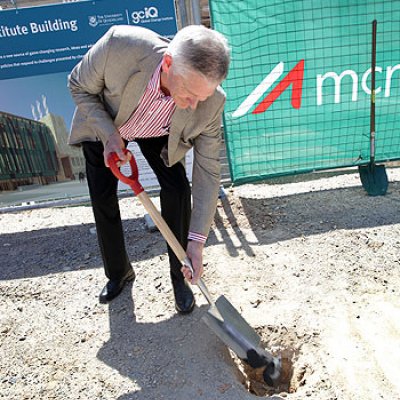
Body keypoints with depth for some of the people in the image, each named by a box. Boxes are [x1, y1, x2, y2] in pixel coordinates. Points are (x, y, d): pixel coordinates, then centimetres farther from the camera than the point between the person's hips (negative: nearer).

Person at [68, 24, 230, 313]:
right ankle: (118, 273, 25)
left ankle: (180, 276, 6)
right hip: (103, 125, 1)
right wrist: (110, 135, -32)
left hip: (158, 133, 0)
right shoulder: (120, 44, -39)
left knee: (177, 190, -17)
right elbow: (79, 87, -18)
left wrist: (197, 239, -27)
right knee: (102, 198, 1)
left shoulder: (211, 103, -34)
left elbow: (208, 171, -26)